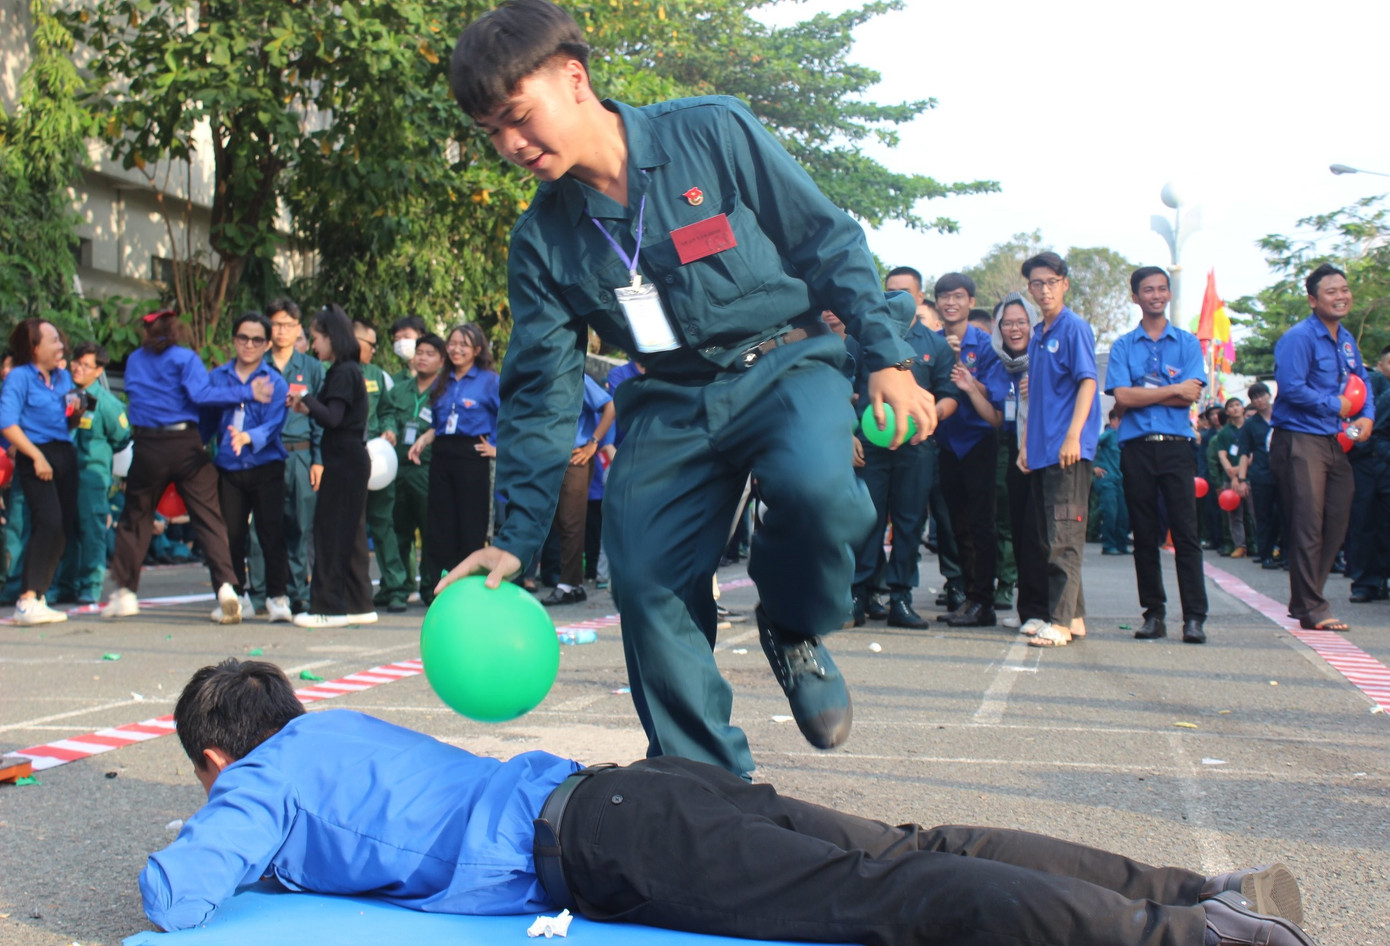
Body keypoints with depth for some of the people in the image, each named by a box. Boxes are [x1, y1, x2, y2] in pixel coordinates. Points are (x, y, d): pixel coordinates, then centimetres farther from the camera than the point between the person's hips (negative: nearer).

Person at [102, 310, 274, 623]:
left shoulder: (134, 361, 12)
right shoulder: (185, 358, -1)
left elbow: (132, 392, 18)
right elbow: (201, 394, -13)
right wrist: (248, 392, -13)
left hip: (147, 447, 3)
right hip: (186, 445, -3)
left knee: (135, 518, 16)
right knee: (209, 518, -3)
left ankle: (125, 591, 20)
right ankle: (226, 587, -15)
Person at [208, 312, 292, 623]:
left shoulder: (275, 382, 0)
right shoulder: (217, 377, 9)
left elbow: (273, 425, -12)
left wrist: (248, 438, -31)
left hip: (266, 468, -2)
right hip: (228, 469, 2)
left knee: (271, 533, -4)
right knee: (230, 534, 5)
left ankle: (277, 597, 5)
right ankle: (234, 595, 19)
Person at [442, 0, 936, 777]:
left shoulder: (714, 133, -9)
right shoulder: (543, 238, 2)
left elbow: (829, 242, -1)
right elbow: (544, 392, 5)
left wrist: (888, 355, -7)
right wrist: (519, 537, -1)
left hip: (784, 364, -3)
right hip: (672, 400, 4)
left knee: (813, 483, -35)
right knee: (646, 582, -11)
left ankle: (795, 633, -2)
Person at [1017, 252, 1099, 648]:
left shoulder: (1074, 327, -5)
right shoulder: (1036, 336, 17)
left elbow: (1087, 382, -12)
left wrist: (1073, 436, -20)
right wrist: (1025, 443, 17)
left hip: (1069, 450, -8)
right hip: (1041, 449, 8)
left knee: (1064, 537, -10)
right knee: (1052, 536, 11)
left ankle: (1061, 621, -10)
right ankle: (1074, 615, 19)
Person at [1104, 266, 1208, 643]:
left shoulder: (1187, 343, 9)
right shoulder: (1123, 346, 10)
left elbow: (1191, 397, -4)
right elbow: (1122, 397, -5)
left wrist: (1143, 394, -6)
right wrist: (1172, 390, -6)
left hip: (1176, 445, -1)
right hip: (1136, 446, 1)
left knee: (1185, 531, -6)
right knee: (1144, 534, 5)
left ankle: (1195, 616, -5)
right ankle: (1153, 613, 12)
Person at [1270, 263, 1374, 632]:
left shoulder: (1347, 340, 15)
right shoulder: (1299, 338, -12)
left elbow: (1361, 382, 22)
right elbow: (1291, 388, -20)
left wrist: (1366, 416, 2)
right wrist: (1336, 406, -11)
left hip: (1334, 442, 9)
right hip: (1300, 441, -9)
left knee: (1336, 523, 11)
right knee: (1308, 526, -6)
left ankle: (1305, 601, 24)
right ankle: (1311, 610, 0)